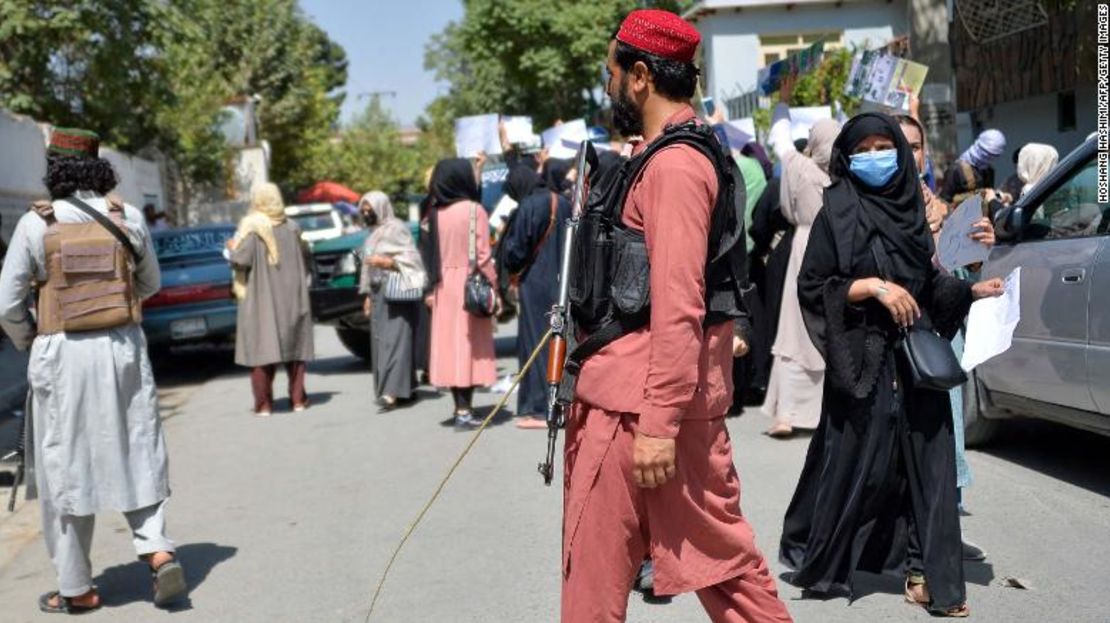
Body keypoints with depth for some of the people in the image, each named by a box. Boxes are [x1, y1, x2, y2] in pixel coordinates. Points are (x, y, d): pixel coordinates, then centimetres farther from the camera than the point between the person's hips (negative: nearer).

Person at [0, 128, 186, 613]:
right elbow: (150, 284, 14)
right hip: (124, 347, 3)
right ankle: (156, 548, -3)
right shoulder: (128, 217, 1)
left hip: (62, 355, -2)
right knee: (136, 453, 14)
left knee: (65, 469, 7)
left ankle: (76, 588, 14)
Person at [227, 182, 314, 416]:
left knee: (261, 346, 0)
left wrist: (232, 247, 3)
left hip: (261, 298, -4)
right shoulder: (291, 227, 4)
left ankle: (264, 404, -3)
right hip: (291, 297, 4)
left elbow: (242, 259, -16)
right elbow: (305, 259, 10)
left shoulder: (252, 227, -10)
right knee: (294, 345, 12)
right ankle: (298, 399, 13)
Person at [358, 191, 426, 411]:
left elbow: (410, 259, -11)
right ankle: (405, 388, 10)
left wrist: (386, 262, -20)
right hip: (379, 292, 9)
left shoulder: (397, 228, -5)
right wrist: (368, 295, 17)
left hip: (397, 293, -9)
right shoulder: (375, 234, 19)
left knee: (394, 339, -14)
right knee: (380, 340, 5)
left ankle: (391, 392, -21)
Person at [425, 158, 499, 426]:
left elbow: (433, 254, 3)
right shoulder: (474, 210, -8)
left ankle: (460, 406, 11)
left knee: (450, 342, 8)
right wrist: (494, 286, -4)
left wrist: (433, 289, 6)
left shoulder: (435, 213, 4)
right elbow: (482, 254, -10)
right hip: (471, 284, -4)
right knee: (470, 343, -1)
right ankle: (465, 409, -4)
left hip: (444, 286, 4)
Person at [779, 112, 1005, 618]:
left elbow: (928, 282, 17)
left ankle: (925, 572, 8)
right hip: (863, 358, -5)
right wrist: (873, 286, -16)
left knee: (925, 460, 1)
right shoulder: (837, 213, -3)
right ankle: (816, 560, 19)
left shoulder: (911, 209, 12)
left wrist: (971, 292, 4)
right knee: (856, 462, 0)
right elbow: (812, 287, -8)